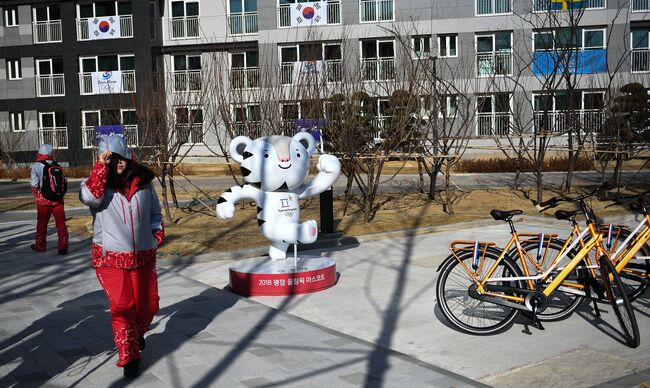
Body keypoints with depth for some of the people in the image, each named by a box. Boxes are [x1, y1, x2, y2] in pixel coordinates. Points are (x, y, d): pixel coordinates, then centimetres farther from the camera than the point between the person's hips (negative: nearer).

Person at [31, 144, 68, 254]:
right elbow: (64, 182, 3)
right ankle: (63, 247, 2)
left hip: (43, 200, -2)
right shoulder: (58, 166, 2)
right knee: (61, 223, 4)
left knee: (42, 223, 15)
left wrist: (37, 195, 10)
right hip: (58, 199, 2)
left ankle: (40, 245, 29)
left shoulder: (37, 166, -9)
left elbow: (35, 185, -7)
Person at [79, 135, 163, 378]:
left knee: (148, 305, 13)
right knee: (122, 307, -5)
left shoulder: (143, 183, 4)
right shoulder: (97, 183, -5)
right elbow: (91, 196, -30)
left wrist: (157, 234, 7)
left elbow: (155, 213, 17)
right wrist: (102, 165, -27)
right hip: (111, 258, -3)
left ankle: (137, 334, 45)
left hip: (143, 257, 3)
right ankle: (129, 357, 11)